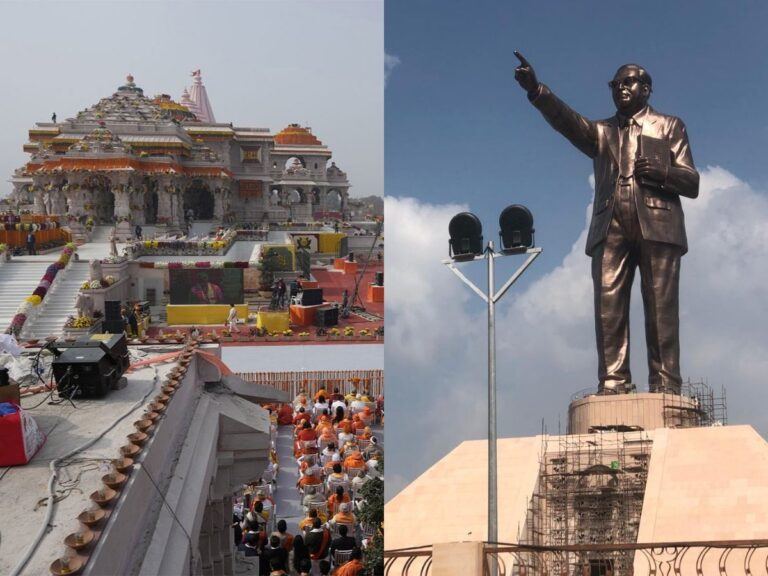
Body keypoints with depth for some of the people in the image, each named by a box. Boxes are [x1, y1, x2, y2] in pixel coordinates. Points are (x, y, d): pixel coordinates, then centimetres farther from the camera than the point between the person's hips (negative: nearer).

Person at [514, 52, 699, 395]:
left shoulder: (669, 127, 21)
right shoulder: (601, 132, 26)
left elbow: (692, 183, 14)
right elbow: (566, 121, 4)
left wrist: (663, 172, -9)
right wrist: (535, 90, -15)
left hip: (657, 226, -2)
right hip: (611, 229, 2)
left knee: (661, 309, -8)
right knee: (608, 307, -10)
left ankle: (666, 387, -9)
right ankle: (613, 383, -13)